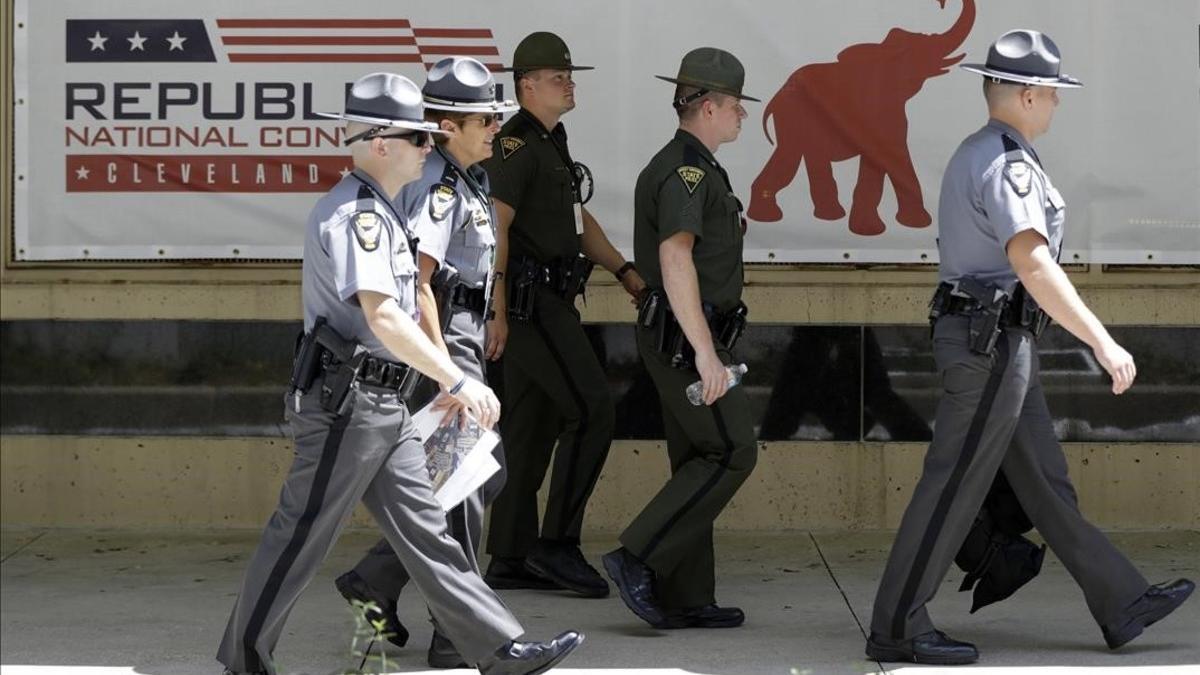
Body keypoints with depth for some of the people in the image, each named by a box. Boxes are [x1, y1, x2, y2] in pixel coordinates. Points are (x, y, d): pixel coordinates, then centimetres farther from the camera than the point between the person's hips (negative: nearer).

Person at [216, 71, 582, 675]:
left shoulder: (373, 212, 17)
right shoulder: (355, 213, -17)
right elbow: (382, 316, -28)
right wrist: (457, 382, -28)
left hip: (381, 408, 10)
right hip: (346, 403, -10)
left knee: (424, 529, 8)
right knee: (300, 535, -1)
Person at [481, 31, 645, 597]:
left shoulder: (551, 143, 18)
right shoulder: (516, 145, -14)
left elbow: (578, 218, 26)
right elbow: (493, 227, -21)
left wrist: (625, 271, 17)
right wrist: (495, 311, -26)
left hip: (545, 302, 10)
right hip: (529, 301, -10)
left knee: (532, 424, 8)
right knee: (591, 409, -12)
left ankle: (510, 560, 10)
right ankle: (558, 544, -8)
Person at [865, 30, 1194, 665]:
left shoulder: (974, 154, 15)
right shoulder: (1006, 162, -17)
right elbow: (1032, 264, -27)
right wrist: (1102, 342, -28)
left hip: (980, 337, 11)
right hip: (992, 342, -11)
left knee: (1046, 482, 12)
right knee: (954, 487, -5)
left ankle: (1122, 605, 18)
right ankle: (896, 629, 0)